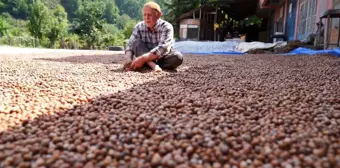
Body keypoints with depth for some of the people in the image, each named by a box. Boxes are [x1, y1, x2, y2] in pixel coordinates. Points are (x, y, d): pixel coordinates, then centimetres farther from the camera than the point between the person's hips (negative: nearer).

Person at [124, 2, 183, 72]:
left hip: (162, 58, -1)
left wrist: (143, 58, -41)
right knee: (136, 42, -21)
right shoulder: (138, 27, -7)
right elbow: (130, 45, -14)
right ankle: (152, 64, -37)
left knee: (178, 57, -30)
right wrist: (129, 60, -35)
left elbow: (163, 48, -31)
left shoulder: (166, 27, -18)